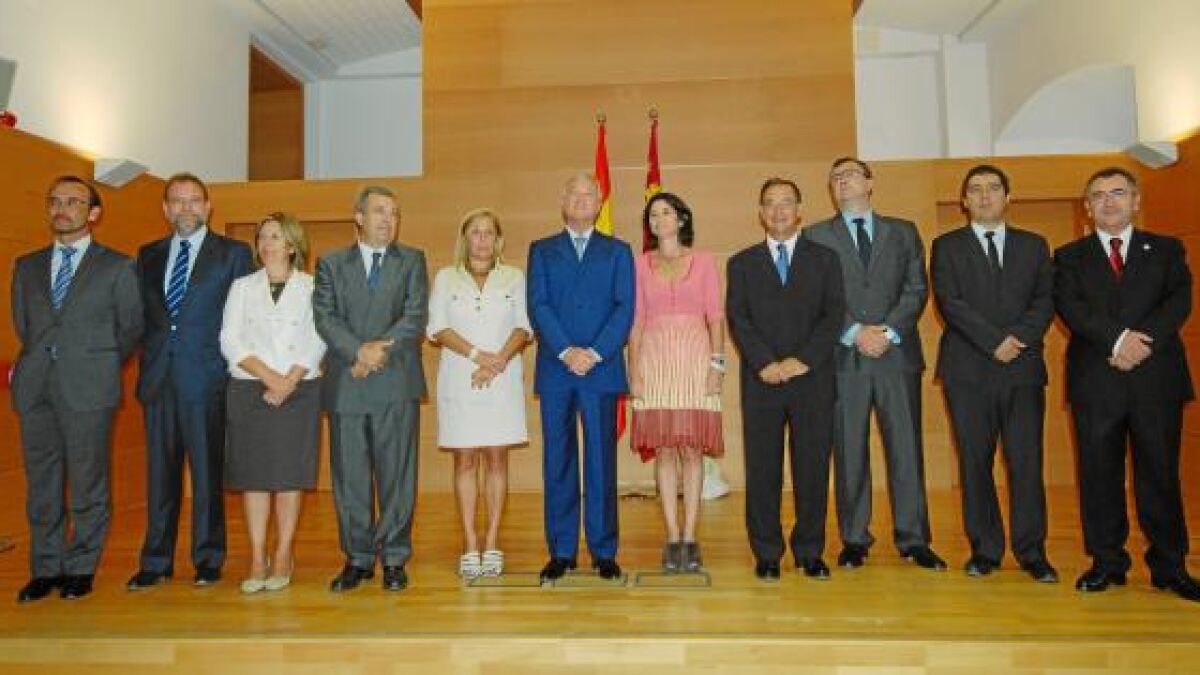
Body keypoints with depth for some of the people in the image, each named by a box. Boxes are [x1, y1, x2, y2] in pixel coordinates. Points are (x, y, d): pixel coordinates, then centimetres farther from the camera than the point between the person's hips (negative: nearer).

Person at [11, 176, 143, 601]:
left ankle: (81, 568, 15)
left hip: (88, 390, -4)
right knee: (41, 483, 9)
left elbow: (131, 328, 6)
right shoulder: (26, 266, 15)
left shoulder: (117, 267, 3)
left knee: (88, 485, 2)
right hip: (35, 389, 4)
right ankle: (45, 569, 20)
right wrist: (43, 360, 14)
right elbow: (21, 325, 22)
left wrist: (98, 366, 8)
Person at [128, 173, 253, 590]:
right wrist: (151, 354, 6)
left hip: (206, 375, -3)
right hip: (158, 375, 4)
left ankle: (208, 558, 12)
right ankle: (156, 561, 17)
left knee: (207, 468, 2)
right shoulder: (148, 255, 16)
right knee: (160, 468, 8)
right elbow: (141, 314, 18)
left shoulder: (233, 253, 4)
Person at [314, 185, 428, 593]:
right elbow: (325, 317, 0)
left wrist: (380, 351, -13)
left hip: (397, 383, -1)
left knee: (396, 475, 3)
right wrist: (360, 352, -15)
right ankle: (358, 559, 19)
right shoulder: (331, 264, 13)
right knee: (349, 477, 6)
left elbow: (415, 317, -2)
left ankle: (394, 559, 14)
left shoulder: (412, 261, 11)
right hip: (345, 385, 1)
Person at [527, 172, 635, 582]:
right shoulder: (542, 251, 14)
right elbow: (538, 306, 1)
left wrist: (595, 353, -12)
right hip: (554, 371, 1)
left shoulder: (617, 251, 13)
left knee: (601, 460, 1)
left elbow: (625, 308, 1)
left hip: (602, 369, -1)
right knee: (557, 461, 4)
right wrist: (566, 351, -12)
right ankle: (561, 551, 13)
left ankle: (603, 552, 11)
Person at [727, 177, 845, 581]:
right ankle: (767, 554, 14)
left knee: (813, 468, 4)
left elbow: (834, 315, 1)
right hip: (761, 381, 0)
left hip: (813, 379, 0)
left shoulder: (824, 259, 12)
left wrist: (803, 360, -12)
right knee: (762, 471, 2)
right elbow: (737, 320, 1)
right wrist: (765, 363, -13)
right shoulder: (742, 263, 12)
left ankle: (810, 552, 17)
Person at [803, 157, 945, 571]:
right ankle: (854, 540, 12)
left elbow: (917, 288, 6)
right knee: (849, 452, 2)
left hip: (898, 353, 1)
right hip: (844, 356, -1)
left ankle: (913, 539, 12)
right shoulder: (816, 236, 10)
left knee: (906, 447, 2)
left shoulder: (903, 232, 15)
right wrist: (855, 332, -11)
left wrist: (889, 331, -9)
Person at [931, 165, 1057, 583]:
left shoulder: (1034, 246, 16)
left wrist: (1019, 338, -12)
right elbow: (950, 303, -4)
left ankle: (1031, 552, 9)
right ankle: (985, 549, 11)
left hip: (1024, 367, 2)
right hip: (968, 369, -1)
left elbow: (1045, 301, 6)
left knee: (1026, 461, -1)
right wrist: (995, 341, -13)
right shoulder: (947, 247, 9)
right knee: (975, 461, 2)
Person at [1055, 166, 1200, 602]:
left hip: (1157, 377, 0)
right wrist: (1117, 340, -18)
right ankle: (1107, 563, 12)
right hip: (1096, 381, 0)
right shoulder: (1070, 257, 12)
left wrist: (1143, 341, -17)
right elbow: (1070, 307, -4)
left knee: (1160, 473, 3)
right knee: (1099, 474, 3)